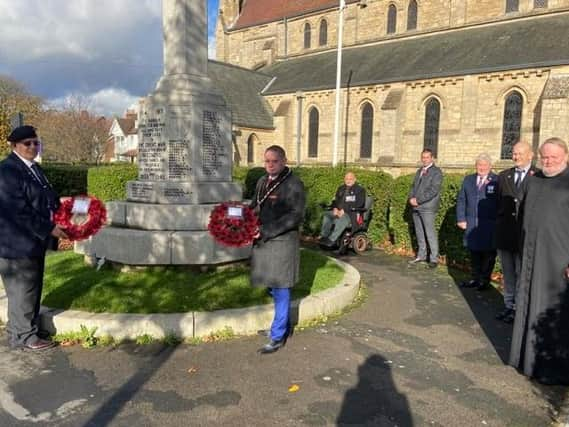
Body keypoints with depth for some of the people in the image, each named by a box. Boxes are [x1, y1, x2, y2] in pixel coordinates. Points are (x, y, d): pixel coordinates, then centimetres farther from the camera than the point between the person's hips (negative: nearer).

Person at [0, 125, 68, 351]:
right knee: (22, 289, 2)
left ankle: (24, 329, 31)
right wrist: (49, 229, -18)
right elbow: (19, 211, -22)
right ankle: (23, 337, 17)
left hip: (35, 240, 9)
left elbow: (47, 198, 18)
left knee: (33, 288, 17)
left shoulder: (34, 168, 12)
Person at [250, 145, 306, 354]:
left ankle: (278, 336, 12)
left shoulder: (293, 184, -10)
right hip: (263, 241, 7)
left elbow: (296, 216, -16)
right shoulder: (262, 182, 12)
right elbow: (255, 206, 22)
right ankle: (285, 325, 34)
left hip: (283, 241, -7)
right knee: (273, 287, 16)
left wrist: (266, 231, -19)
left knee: (280, 289, 0)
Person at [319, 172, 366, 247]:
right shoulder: (341, 189, 22)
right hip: (339, 212, 6)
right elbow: (336, 200, 24)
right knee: (326, 214, -18)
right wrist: (335, 208, -2)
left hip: (352, 213, -6)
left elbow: (358, 204, -9)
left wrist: (344, 210, -17)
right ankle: (324, 236, -27)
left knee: (342, 218, -37)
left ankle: (331, 239, -40)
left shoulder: (360, 190, 1)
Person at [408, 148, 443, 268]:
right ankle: (421, 255, 22)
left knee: (430, 233, -7)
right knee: (419, 233, 12)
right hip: (416, 207, 7)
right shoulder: (419, 171, 19)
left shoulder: (436, 172, -4)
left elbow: (433, 190, -14)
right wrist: (411, 198, -2)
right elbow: (413, 186, 18)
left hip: (428, 207, -7)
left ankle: (434, 258, 0)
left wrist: (418, 200, -16)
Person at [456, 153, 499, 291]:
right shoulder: (468, 179, 12)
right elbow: (461, 200, 11)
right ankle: (475, 278, 21)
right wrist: (461, 219, 4)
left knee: (488, 253, 4)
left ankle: (485, 280, 16)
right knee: (474, 252, 10)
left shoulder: (497, 181, -3)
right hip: (471, 224, 4)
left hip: (489, 226, -4)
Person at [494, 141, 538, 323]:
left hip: (526, 234, -5)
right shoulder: (503, 176, 10)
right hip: (505, 233, 5)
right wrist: (500, 225, 9)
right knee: (508, 273, 14)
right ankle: (509, 306, 26)